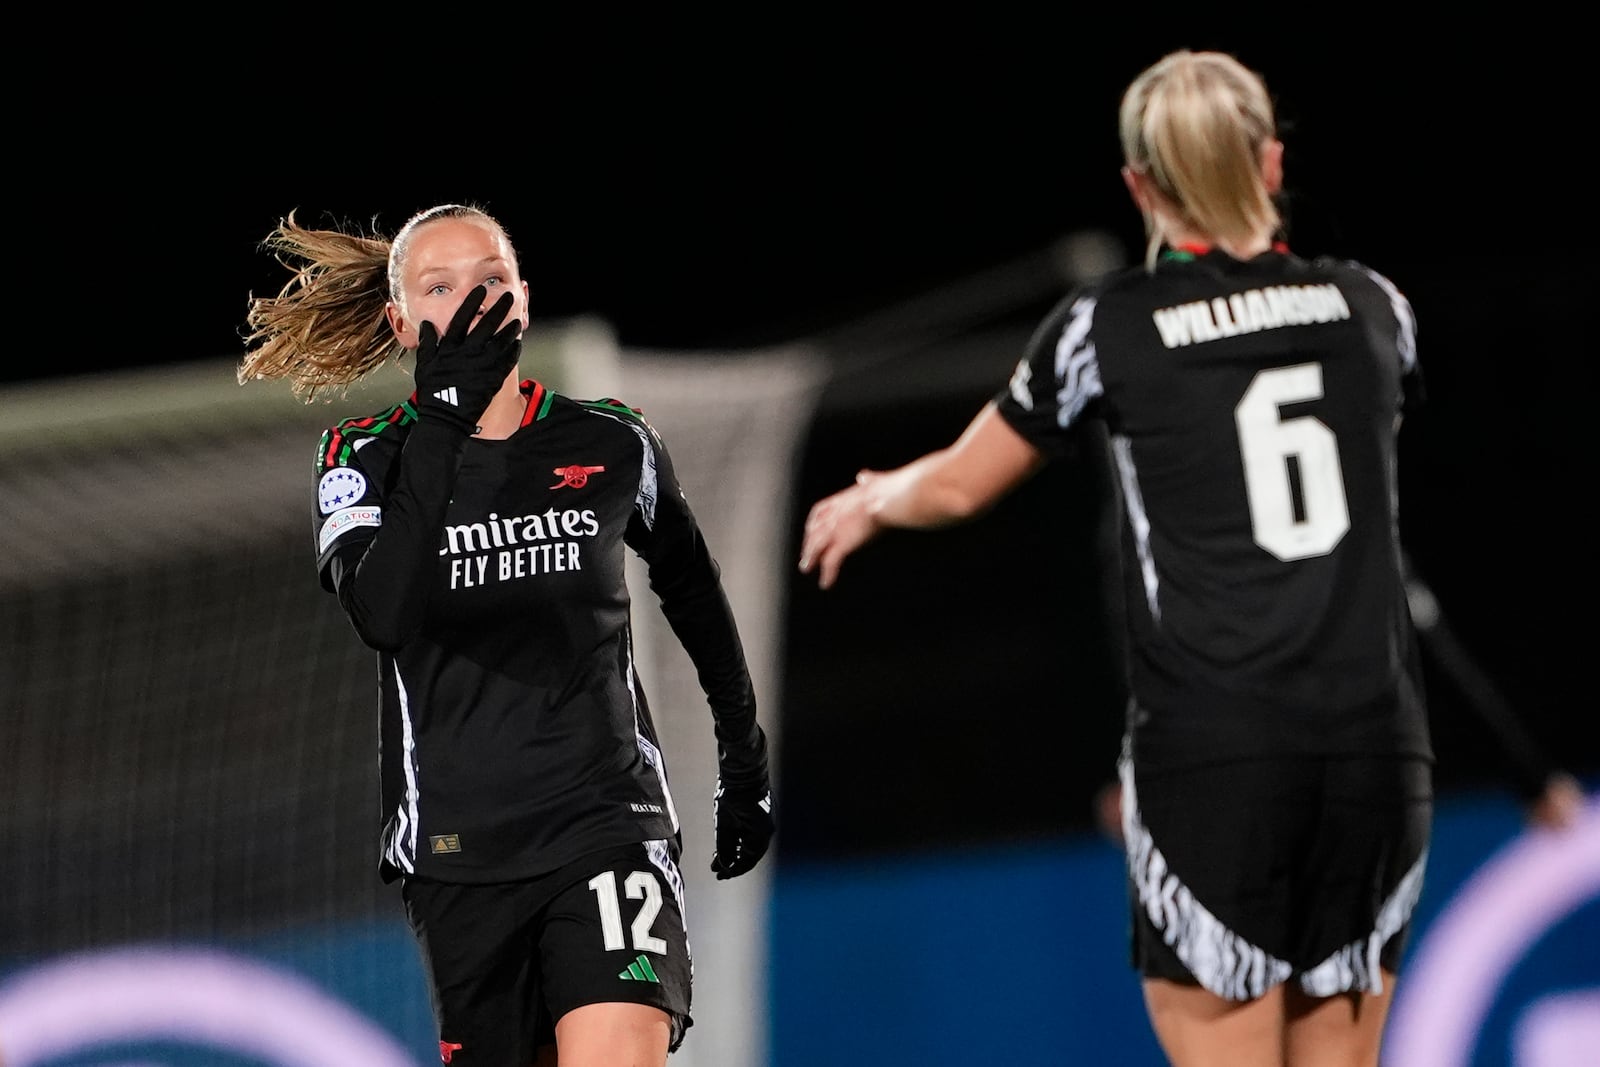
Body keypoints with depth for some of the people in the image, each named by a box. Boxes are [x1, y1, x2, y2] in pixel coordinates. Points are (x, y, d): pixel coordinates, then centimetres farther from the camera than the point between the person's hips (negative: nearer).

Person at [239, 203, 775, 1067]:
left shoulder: (611, 443, 4)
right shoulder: (365, 460, -1)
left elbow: (692, 590, 23)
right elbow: (381, 614, -21)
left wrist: (744, 760, 26)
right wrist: (444, 423, -27)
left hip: (607, 819, -1)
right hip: (456, 847, 1)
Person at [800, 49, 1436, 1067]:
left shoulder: (1108, 326, 0)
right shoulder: (1370, 307, 10)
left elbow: (960, 486, 14)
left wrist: (871, 503, 36)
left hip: (1212, 750, -3)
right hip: (1376, 745, 3)